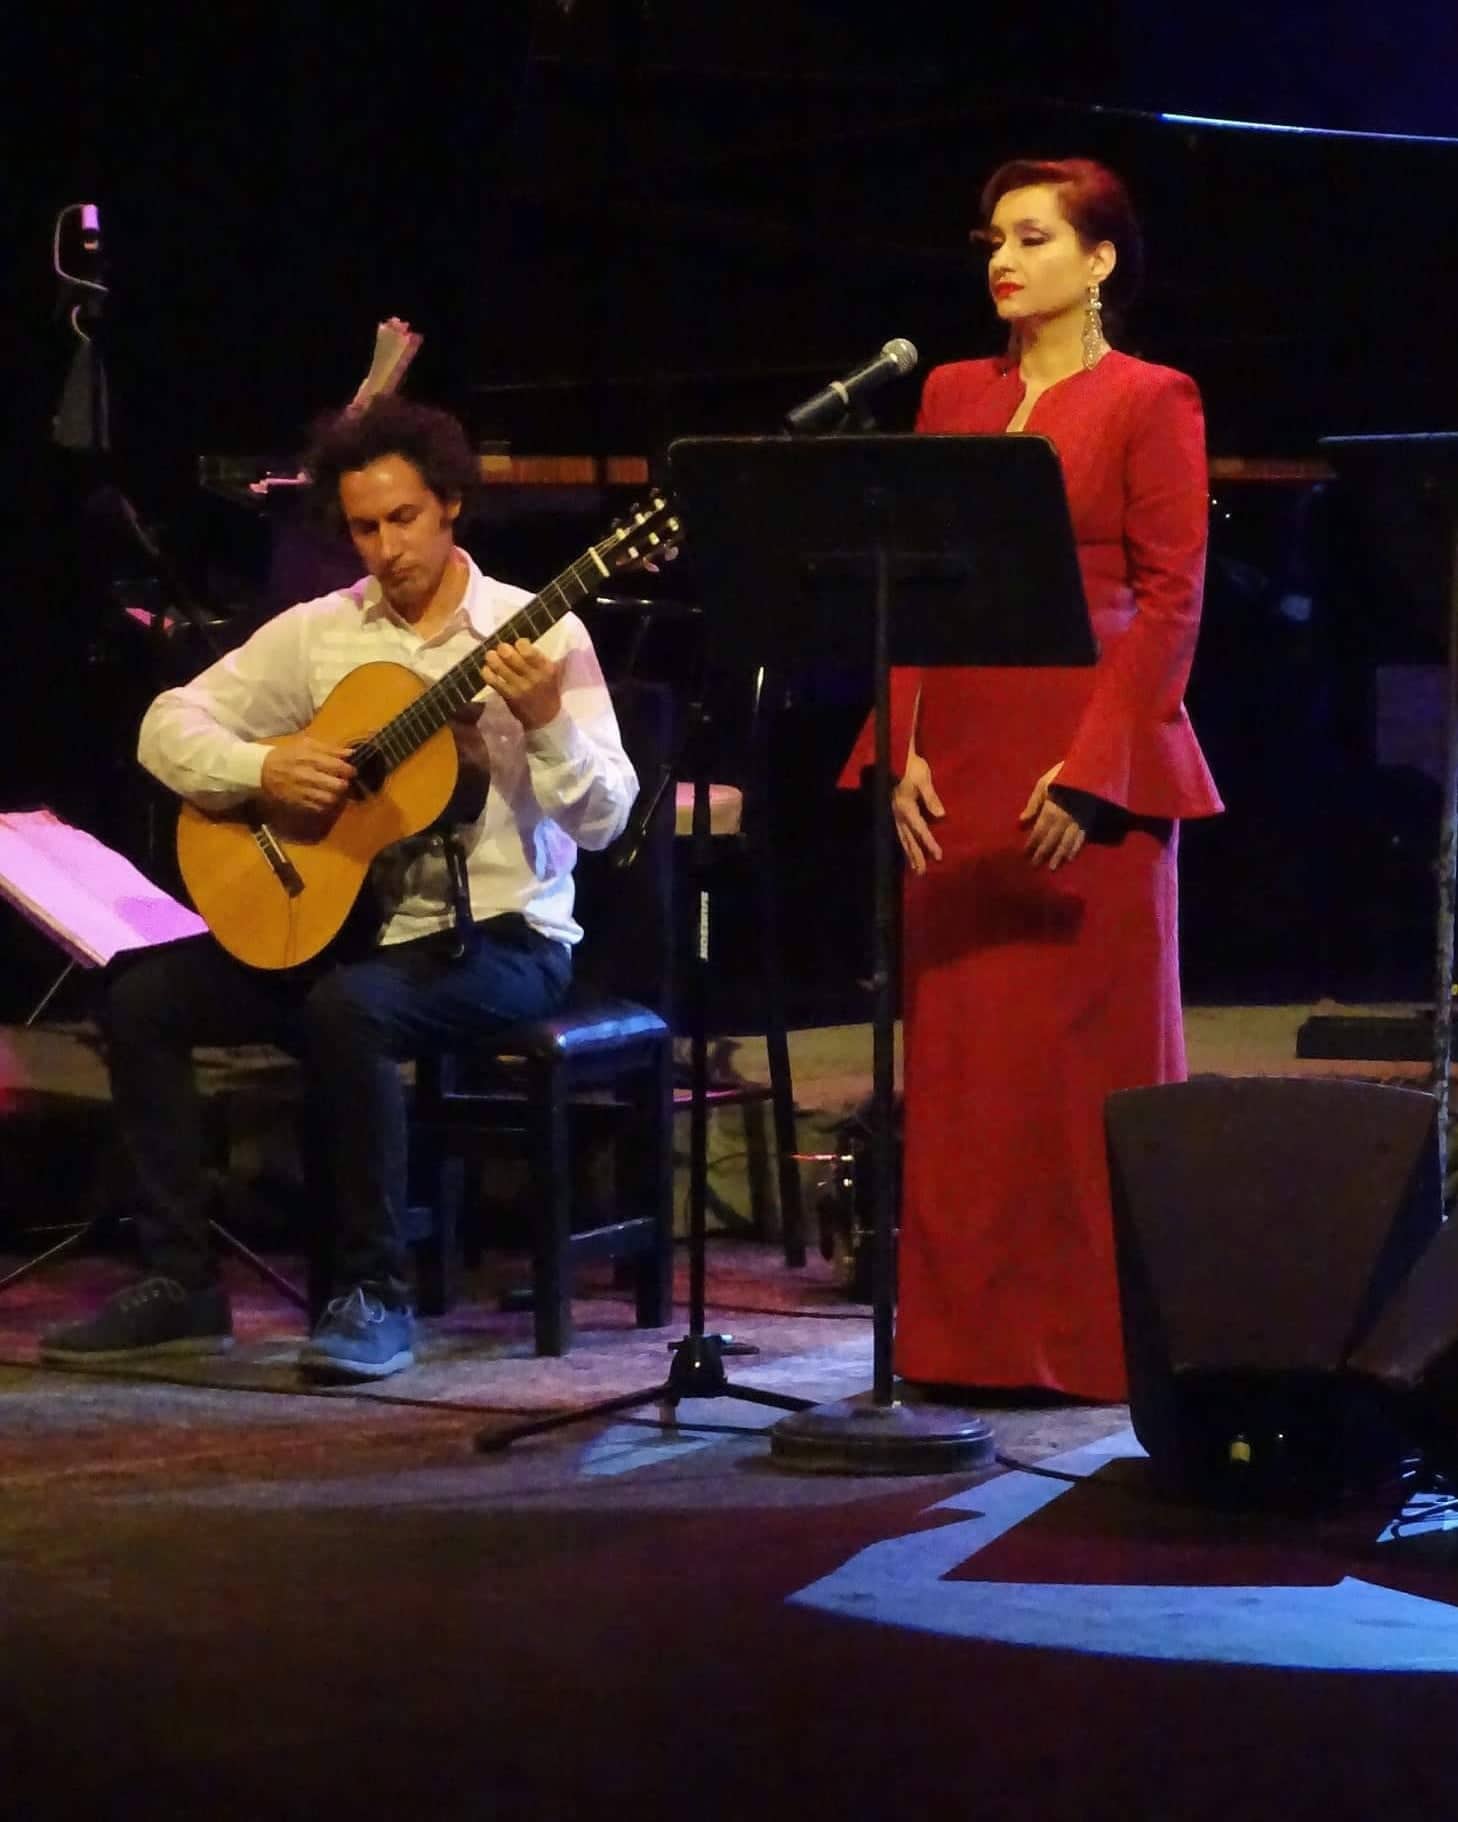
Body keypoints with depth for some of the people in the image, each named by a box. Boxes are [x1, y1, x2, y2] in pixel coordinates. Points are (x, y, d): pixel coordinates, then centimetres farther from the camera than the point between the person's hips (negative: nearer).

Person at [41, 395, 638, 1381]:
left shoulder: (540, 634, -6)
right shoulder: (318, 632, 6)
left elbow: (603, 820, -12)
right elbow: (169, 726, 4)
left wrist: (545, 722, -30)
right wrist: (262, 769, -15)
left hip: (499, 938, -5)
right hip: (339, 921, 5)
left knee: (348, 1006, -36)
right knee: (142, 995, -12)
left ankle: (378, 1293, -24)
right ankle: (182, 1282, -5)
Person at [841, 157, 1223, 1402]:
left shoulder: (1149, 402, -2)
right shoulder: (954, 395, 14)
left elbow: (1171, 598, -8)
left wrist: (1093, 766, -15)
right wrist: (903, 753, 0)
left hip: (1092, 758, -5)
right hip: (962, 763, 5)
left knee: (1095, 1051, -1)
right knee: (961, 1053, 4)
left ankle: (1098, 1335, 6)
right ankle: (972, 1334, 10)